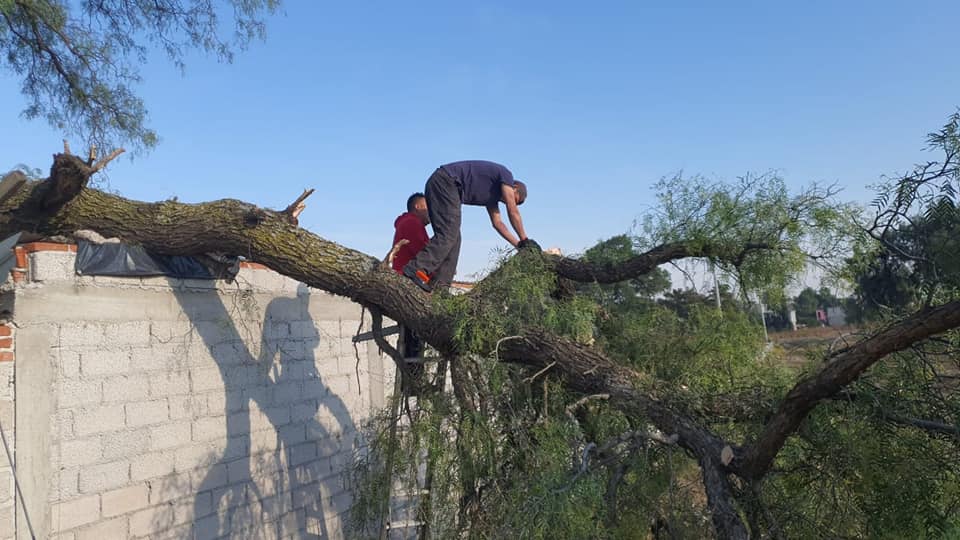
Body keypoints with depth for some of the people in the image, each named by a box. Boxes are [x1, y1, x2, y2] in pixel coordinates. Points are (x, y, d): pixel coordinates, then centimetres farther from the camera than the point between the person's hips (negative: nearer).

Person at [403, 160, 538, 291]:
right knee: (447, 235, -17)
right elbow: (513, 212, 3)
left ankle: (440, 287, -2)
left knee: (453, 238, 5)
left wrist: (519, 244, 28)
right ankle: (416, 269, -26)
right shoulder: (506, 175, 4)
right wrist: (524, 240, 11)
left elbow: (497, 223, 30)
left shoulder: (493, 194, 28)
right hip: (445, 182, -10)